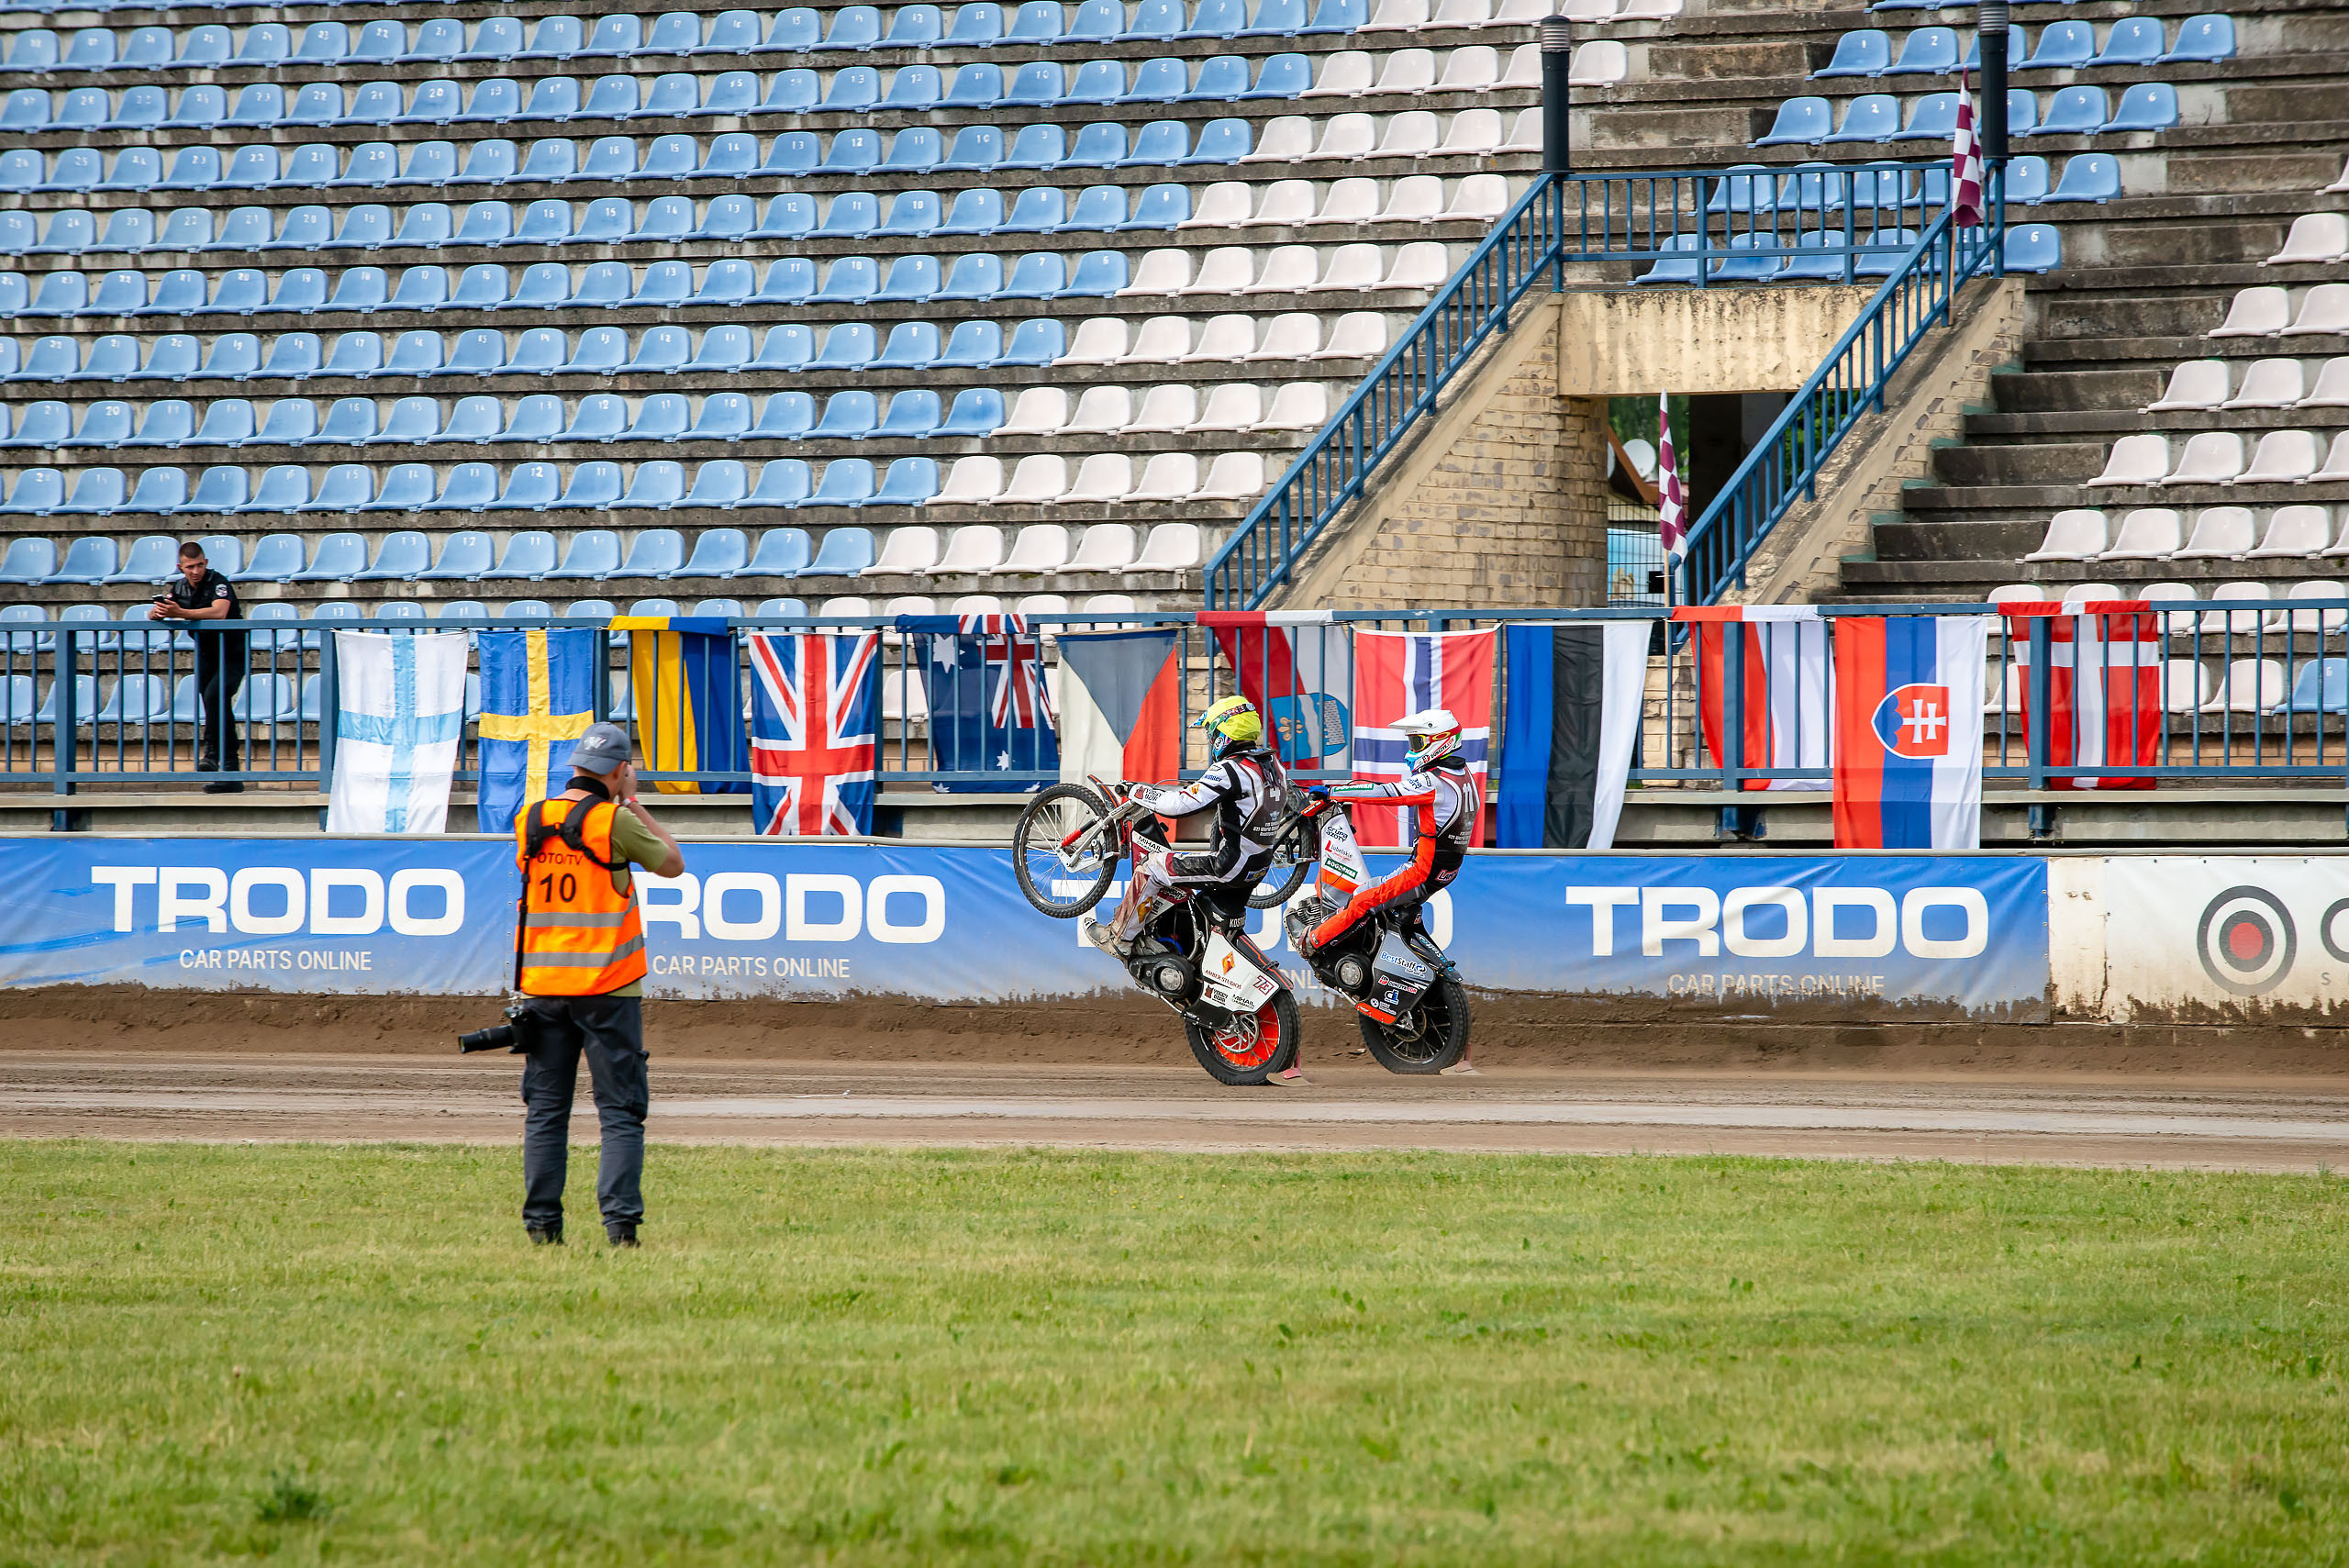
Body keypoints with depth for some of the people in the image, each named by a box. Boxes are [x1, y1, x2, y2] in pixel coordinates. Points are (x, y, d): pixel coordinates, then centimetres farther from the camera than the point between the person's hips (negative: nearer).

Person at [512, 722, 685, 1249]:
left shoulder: (528, 820, 5)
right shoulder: (616, 821, -10)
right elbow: (672, 863, 4)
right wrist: (632, 803, 9)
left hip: (542, 985, 4)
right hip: (607, 987, -4)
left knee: (545, 1111, 8)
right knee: (621, 1112, 0)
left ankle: (542, 1223, 5)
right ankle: (620, 1221, -9)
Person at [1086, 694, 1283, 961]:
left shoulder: (1230, 771, -20)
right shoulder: (1273, 765, 7)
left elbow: (1181, 805, -24)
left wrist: (1142, 791, -6)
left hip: (1229, 866, -9)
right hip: (1260, 867, 9)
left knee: (1152, 867, 0)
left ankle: (1119, 938, 10)